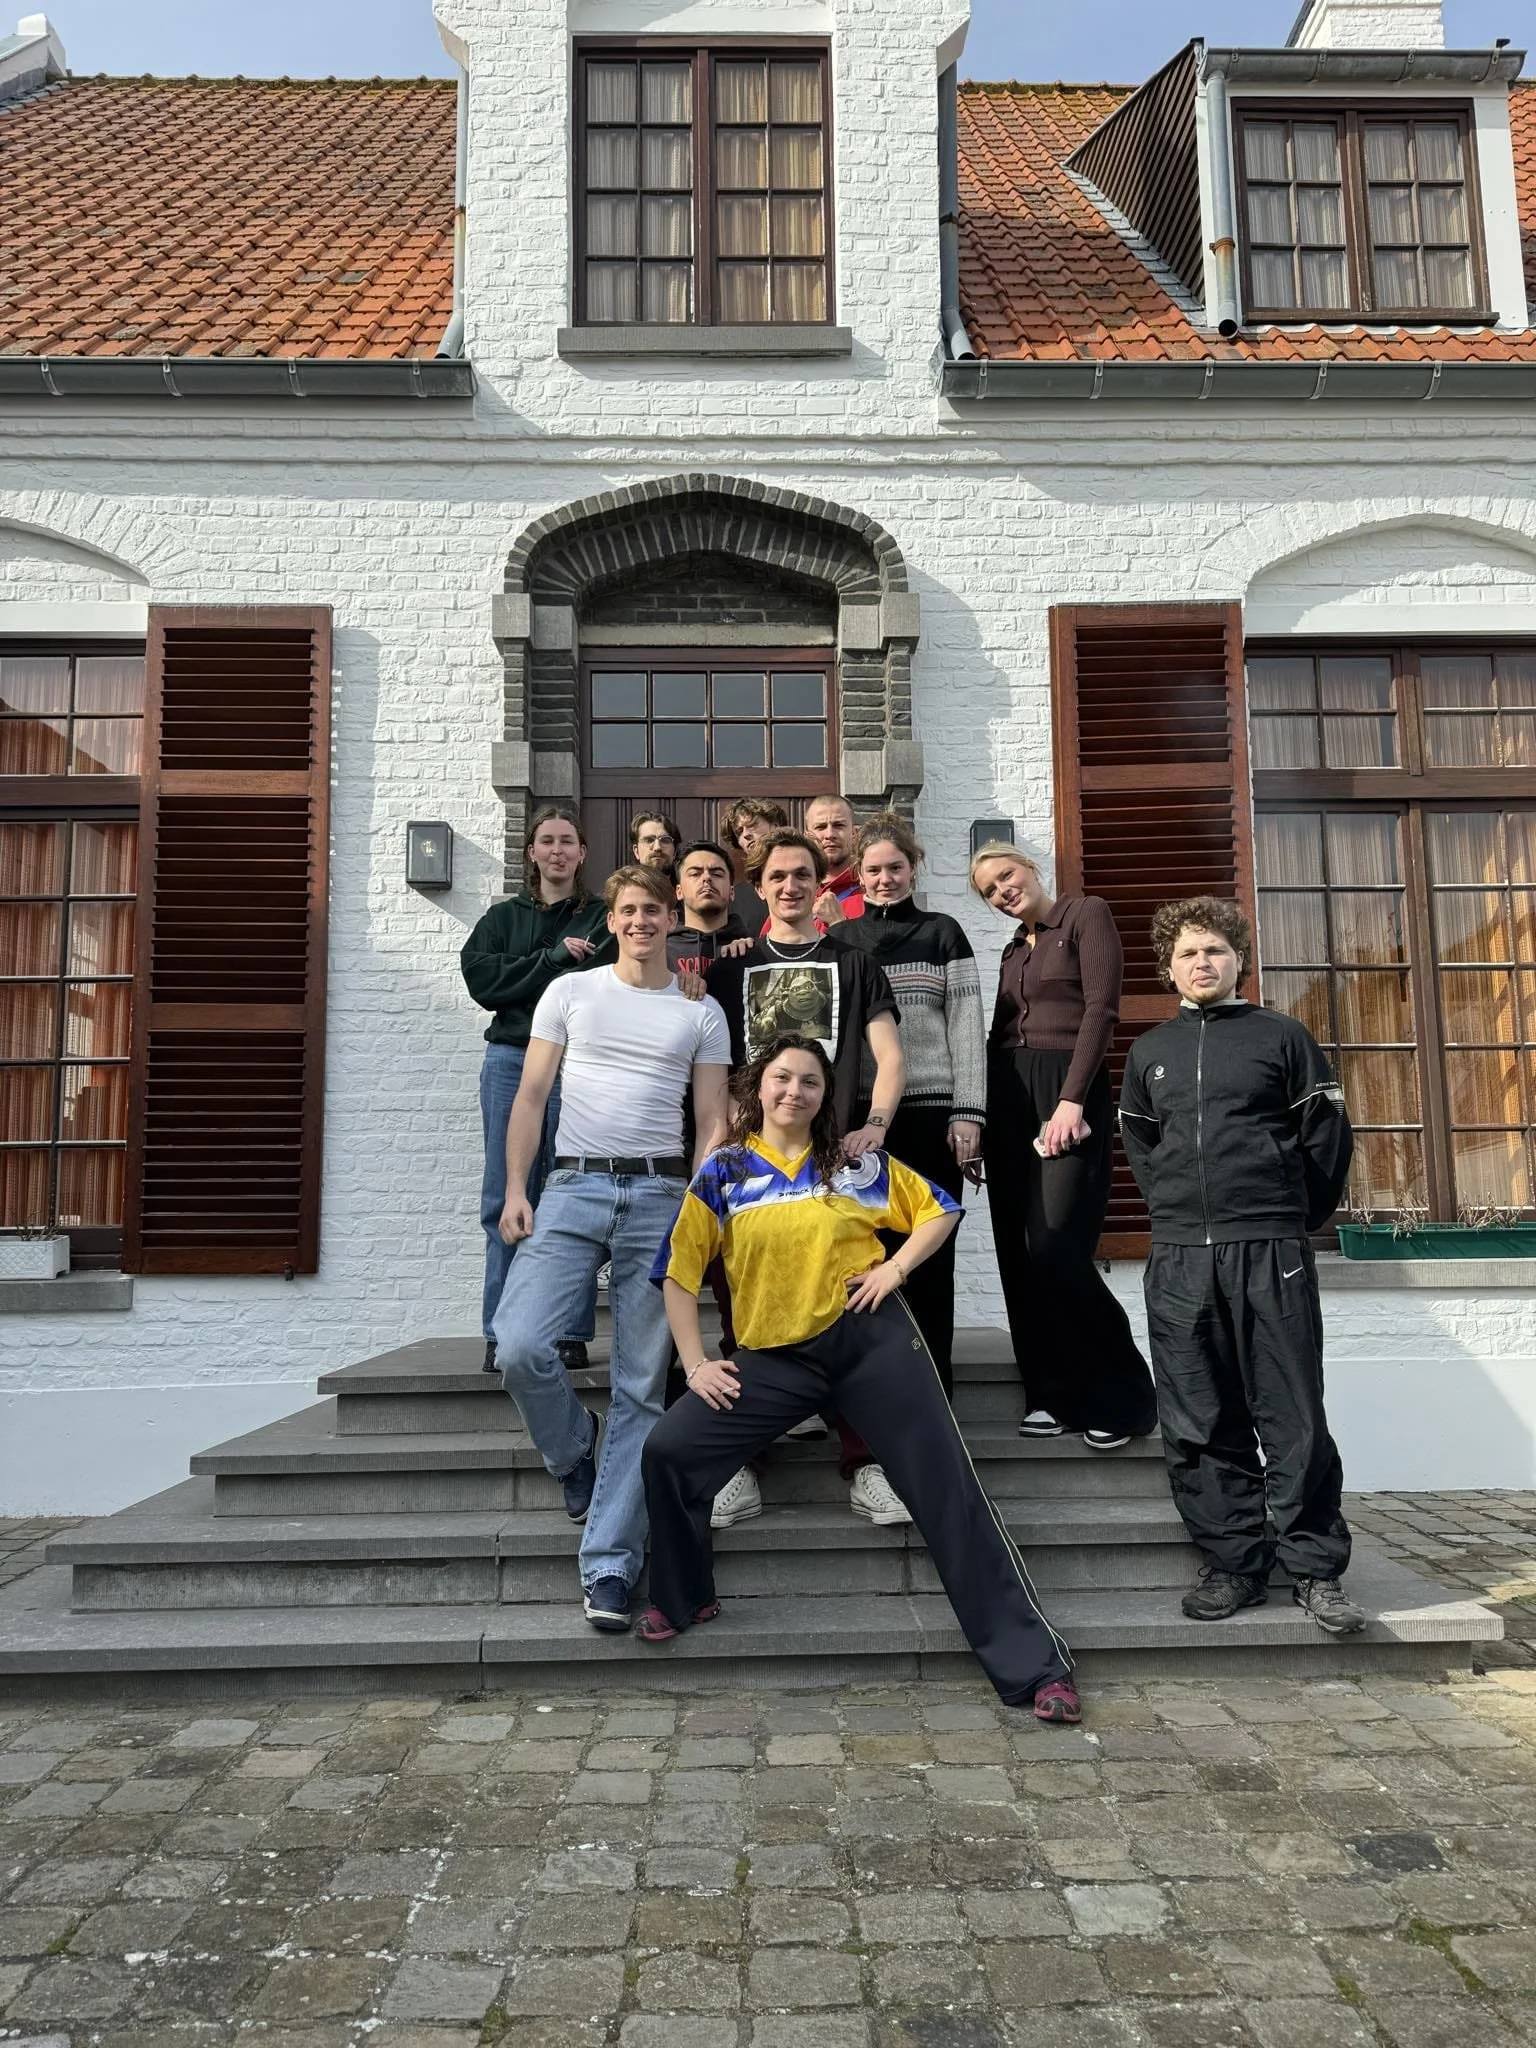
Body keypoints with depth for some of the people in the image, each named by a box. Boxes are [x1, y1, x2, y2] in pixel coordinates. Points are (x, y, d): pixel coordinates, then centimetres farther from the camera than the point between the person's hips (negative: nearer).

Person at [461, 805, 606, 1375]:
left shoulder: (603, 917, 10)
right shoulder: (503, 916, 17)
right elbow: (480, 977, 1)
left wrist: (524, 979, -9)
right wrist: (553, 958, -8)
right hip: (511, 1061, 2)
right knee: (506, 1200, 1)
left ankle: (571, 1332, 5)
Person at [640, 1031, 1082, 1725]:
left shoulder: (857, 1163, 5)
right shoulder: (722, 1174, 4)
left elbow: (939, 1210, 14)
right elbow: (680, 1274, 4)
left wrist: (897, 1267, -2)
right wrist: (695, 1364, -4)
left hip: (869, 1337, -1)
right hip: (773, 1357, 1)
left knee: (947, 1486, -4)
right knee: (668, 1450, -14)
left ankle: (1033, 1667, 4)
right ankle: (681, 1601, 12)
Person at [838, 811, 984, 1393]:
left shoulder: (942, 934, 8)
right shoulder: (840, 941, 12)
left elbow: (967, 1029, 3)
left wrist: (968, 1114, -6)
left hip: (931, 1112, -1)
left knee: (930, 1256, 1)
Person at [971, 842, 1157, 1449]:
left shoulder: (1086, 913, 1)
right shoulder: (1013, 949, 21)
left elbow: (1101, 1008, -10)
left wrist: (1071, 1100, -18)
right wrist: (980, 1115, 5)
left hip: (1068, 1089, -7)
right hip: (1009, 1098, 7)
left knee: (1055, 1250, -15)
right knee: (1018, 1255, 2)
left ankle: (1124, 1396, 1)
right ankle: (1053, 1393, 12)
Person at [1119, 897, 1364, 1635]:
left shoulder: (1282, 1036, 4)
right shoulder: (1149, 1051, 14)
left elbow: (1328, 1134, 5)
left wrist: (1299, 1217, 9)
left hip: (1271, 1254, -3)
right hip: (1179, 1260, 3)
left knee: (1293, 1421, 0)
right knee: (1200, 1425, 5)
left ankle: (1315, 1571, 11)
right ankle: (1233, 1566, 15)